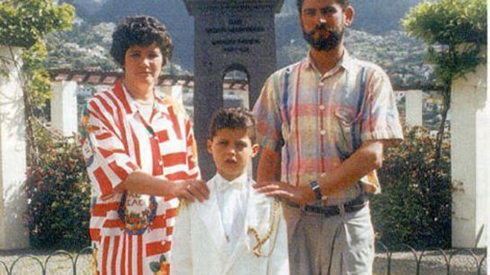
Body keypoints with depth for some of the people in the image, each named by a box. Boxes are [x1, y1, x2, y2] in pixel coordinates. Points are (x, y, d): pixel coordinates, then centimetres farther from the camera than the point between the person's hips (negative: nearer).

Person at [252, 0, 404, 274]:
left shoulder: (371, 78, 3)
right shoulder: (280, 83, 11)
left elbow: (372, 155, -8)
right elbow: (269, 155, 10)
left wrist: (309, 191, -18)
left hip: (350, 220, -1)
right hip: (294, 220, 2)